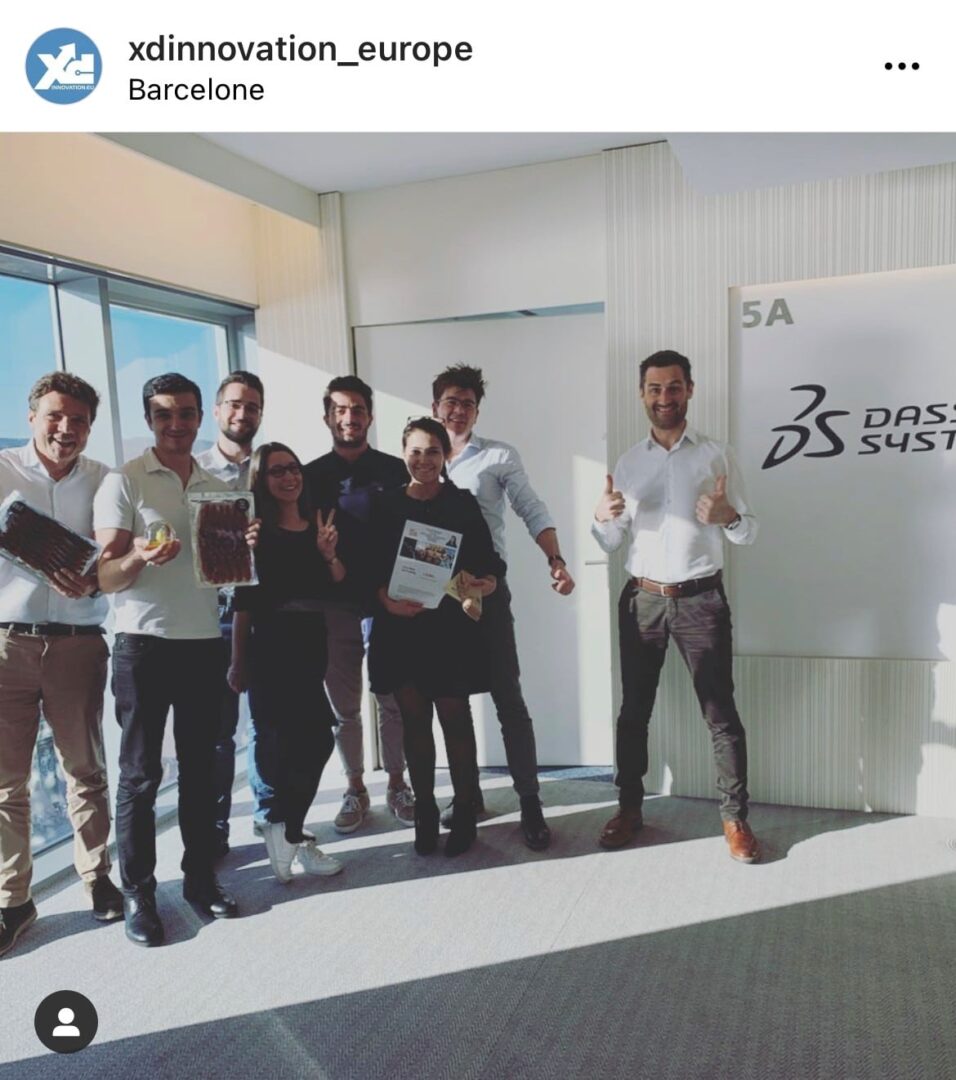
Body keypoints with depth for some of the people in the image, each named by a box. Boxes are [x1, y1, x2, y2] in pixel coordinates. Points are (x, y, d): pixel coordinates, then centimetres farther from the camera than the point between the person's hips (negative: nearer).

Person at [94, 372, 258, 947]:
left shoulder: (218, 487, 11)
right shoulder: (124, 482, -4)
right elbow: (107, 576, -8)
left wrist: (246, 547, -4)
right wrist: (141, 558, -29)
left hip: (205, 644, 5)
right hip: (144, 644, -4)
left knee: (201, 766, 12)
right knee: (140, 773, 4)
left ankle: (201, 874, 25)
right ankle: (138, 891, 17)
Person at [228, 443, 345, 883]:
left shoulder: (319, 528, 12)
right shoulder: (256, 531, -3)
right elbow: (244, 600, -4)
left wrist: (329, 554, -9)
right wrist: (238, 660, -5)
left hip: (313, 644, 6)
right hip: (273, 645, -6)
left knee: (296, 742, 10)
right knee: (317, 739, -10)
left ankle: (284, 826, 26)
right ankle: (291, 832, 5)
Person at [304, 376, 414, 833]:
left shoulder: (394, 469, 4)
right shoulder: (312, 475, 6)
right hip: (334, 607, 1)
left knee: (393, 702, 7)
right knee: (343, 707, 9)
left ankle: (397, 785, 22)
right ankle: (355, 790, 24)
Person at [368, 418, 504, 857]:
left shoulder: (464, 503, 1)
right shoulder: (386, 505, 5)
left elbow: (488, 560, 0)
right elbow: (373, 568, 3)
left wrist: (488, 581, -22)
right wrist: (386, 599, -15)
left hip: (452, 625, -2)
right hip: (400, 626, 2)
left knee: (455, 718, 3)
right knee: (414, 719, 9)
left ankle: (464, 813, 17)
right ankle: (424, 813, 22)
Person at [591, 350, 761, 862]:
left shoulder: (717, 455, -1)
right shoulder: (628, 463, 7)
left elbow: (749, 532, -1)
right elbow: (611, 544, 7)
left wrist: (728, 516, -23)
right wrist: (601, 518, -15)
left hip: (701, 599, -2)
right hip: (642, 600, 3)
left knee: (720, 712, 3)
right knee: (634, 709, 11)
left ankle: (735, 817, 17)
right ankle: (629, 807, 26)